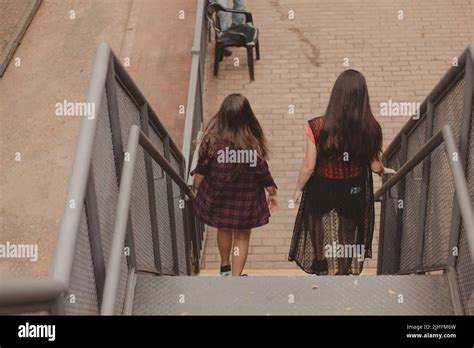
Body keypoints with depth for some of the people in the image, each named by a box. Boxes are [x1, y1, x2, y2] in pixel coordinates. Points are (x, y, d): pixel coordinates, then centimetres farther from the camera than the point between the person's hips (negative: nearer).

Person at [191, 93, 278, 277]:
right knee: (242, 238, 19)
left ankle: (225, 266, 50)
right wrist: (272, 193, 7)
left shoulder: (212, 140, -21)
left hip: (217, 196, 3)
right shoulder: (253, 145, -25)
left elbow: (201, 170, -8)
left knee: (223, 229, 29)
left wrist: (196, 189, 12)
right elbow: (263, 174, -12)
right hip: (244, 200, -2)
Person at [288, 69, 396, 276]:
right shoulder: (371, 129, -20)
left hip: (321, 194, -2)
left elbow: (309, 166, -16)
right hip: (354, 195, 2)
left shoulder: (317, 127, -26)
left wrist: (298, 189, 3)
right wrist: (385, 171, 17)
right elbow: (376, 167, -8)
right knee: (348, 241, 25)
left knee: (321, 242, 24)